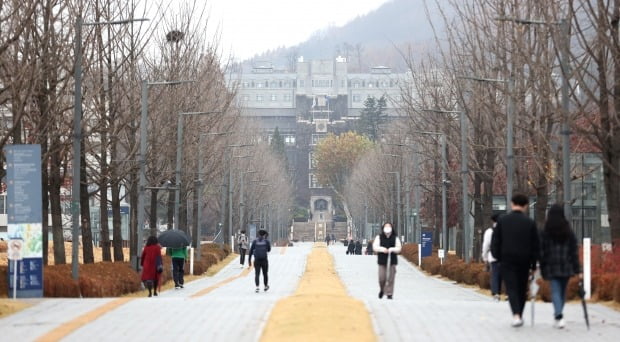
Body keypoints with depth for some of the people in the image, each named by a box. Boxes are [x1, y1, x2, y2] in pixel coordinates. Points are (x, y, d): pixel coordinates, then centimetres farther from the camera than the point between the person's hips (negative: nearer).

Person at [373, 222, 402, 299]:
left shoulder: (395, 238, 8)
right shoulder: (379, 237, 6)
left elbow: (398, 248, 3)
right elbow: (375, 247, -1)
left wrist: (392, 249, -16)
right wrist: (382, 249, -18)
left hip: (392, 260, 0)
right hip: (382, 260, 0)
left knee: (390, 278, -4)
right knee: (382, 278, -3)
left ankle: (389, 293, 3)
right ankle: (382, 290, 24)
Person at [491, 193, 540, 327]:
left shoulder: (502, 220, -2)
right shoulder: (530, 223, -1)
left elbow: (495, 242, -1)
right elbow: (536, 245, 3)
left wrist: (497, 258, 9)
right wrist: (534, 265, 10)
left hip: (507, 261, -1)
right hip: (524, 261, 1)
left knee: (511, 288, -4)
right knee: (522, 289, 14)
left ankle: (516, 315, -23)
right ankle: (519, 316, 22)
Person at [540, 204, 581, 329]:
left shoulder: (545, 232, -4)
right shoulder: (568, 231, 2)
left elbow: (542, 251, -5)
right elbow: (574, 251, 2)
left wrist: (542, 267, 1)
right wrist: (578, 270, 4)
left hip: (552, 267, -2)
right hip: (566, 266, 2)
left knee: (555, 291, -5)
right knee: (562, 291, 16)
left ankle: (559, 316, -23)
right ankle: (558, 315, 26)